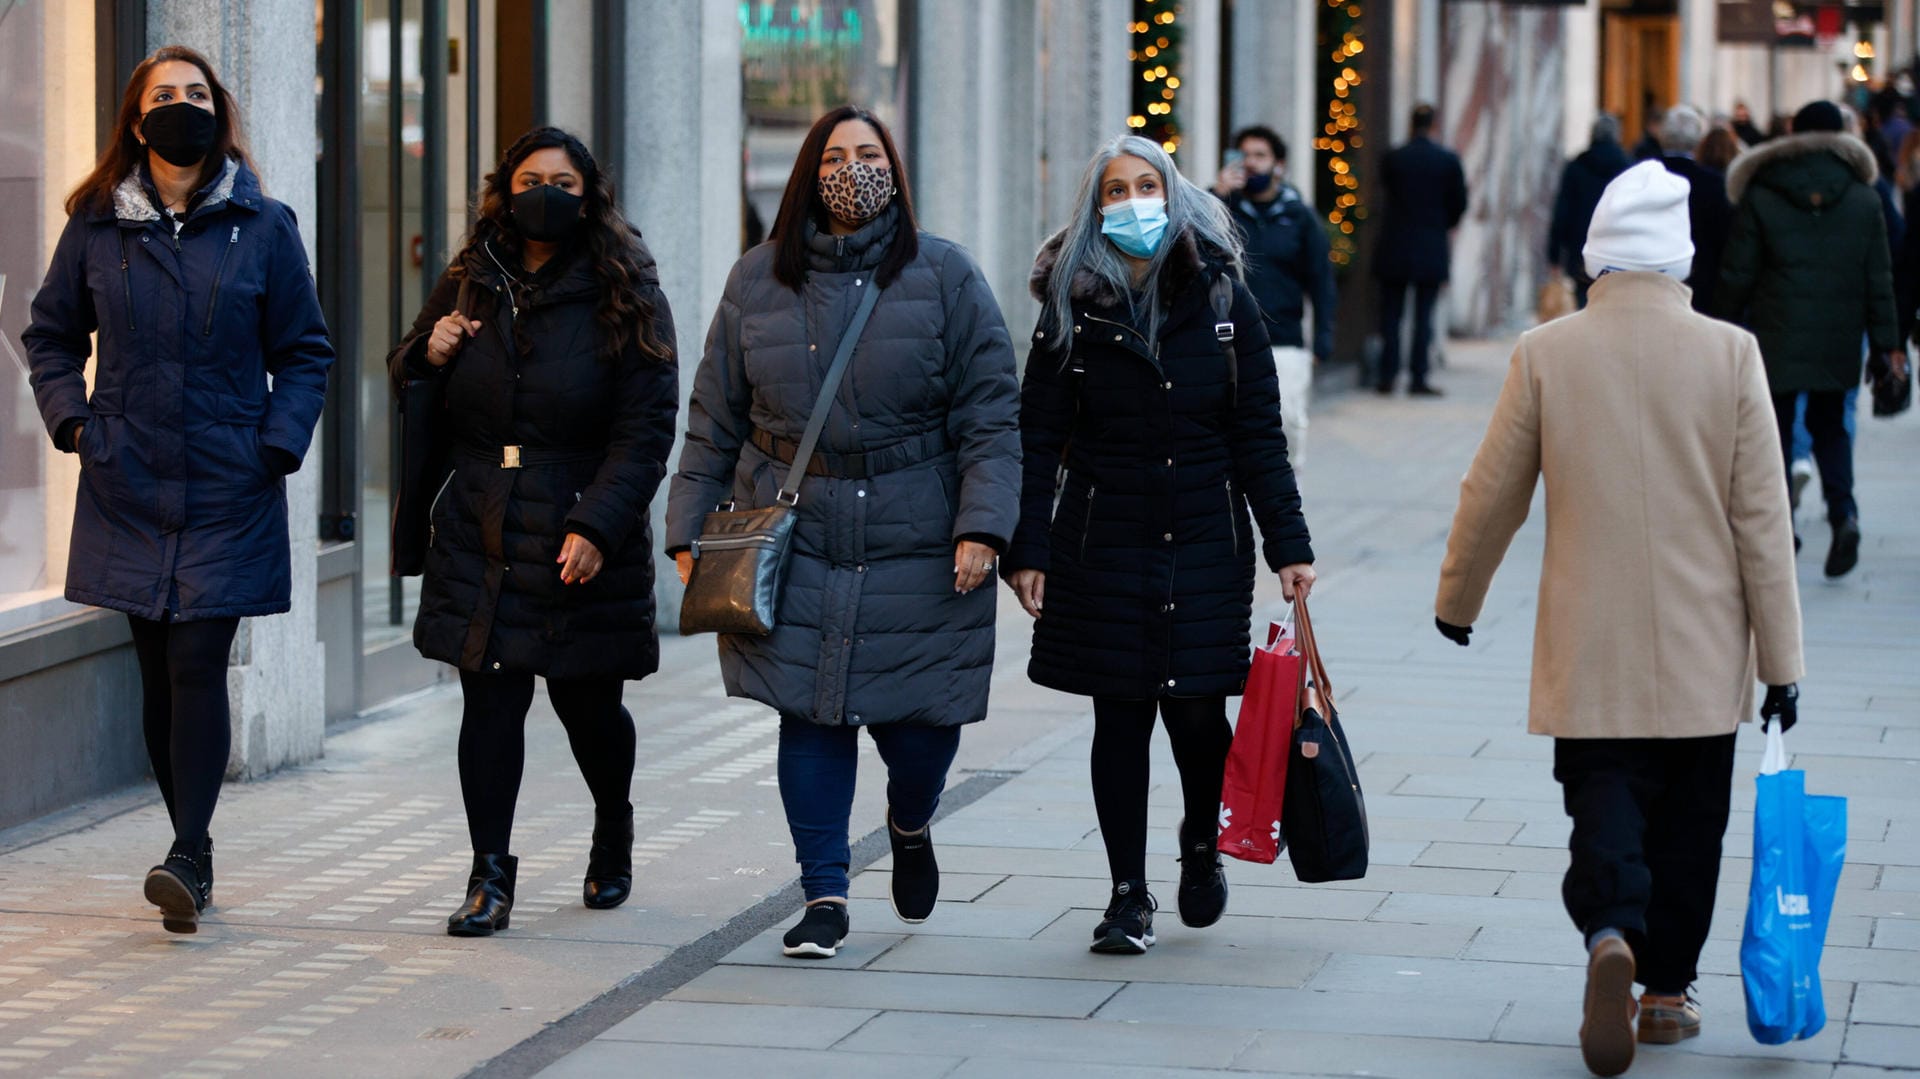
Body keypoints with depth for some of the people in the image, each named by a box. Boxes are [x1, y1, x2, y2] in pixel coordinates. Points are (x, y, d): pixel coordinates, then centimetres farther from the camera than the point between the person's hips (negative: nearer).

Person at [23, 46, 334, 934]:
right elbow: (51, 334, 17)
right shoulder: (97, 226, 5)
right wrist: (71, 419, 3)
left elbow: (304, 352, 7)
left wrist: (278, 444, -6)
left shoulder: (263, 227, 1)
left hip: (226, 492, -2)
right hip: (127, 491, 2)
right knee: (158, 671, 5)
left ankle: (187, 857, -12)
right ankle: (192, 853, 15)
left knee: (197, 663, -11)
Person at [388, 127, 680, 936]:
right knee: (489, 701, -5)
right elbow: (414, 396, 20)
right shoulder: (469, 286, 9)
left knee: (588, 703, 9)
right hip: (482, 537, 2)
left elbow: (646, 429, -9)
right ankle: (489, 877, 0)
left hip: (583, 543, -2)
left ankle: (613, 833, 38)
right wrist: (429, 356, -4)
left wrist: (597, 527, -20)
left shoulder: (626, 299, -3)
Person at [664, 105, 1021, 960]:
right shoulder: (758, 281, 7)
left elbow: (992, 416, -2)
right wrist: (689, 530, 7)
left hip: (917, 548, -1)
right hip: (792, 541, 1)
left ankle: (910, 825, 34)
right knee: (812, 716, -2)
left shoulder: (944, 276, 1)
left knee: (921, 722, 0)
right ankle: (824, 895, 10)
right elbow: (714, 420, 12)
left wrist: (982, 527, -12)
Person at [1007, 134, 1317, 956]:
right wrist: (1028, 550, -6)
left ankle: (1202, 844, 28)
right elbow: (1039, 441, 1)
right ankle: (1128, 895, 12)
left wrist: (1288, 544, -1)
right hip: (1104, 544, 0)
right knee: (1120, 717, 2)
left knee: (1197, 709, -3)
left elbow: (1259, 435, 4)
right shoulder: (1072, 310, 1)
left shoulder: (1223, 302, 2)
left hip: (1206, 546, 0)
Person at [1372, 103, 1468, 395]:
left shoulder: (1392, 160, -4)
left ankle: (1387, 375, 5)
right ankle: (1418, 378, 0)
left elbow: (1386, 193, 8)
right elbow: (1459, 204, 1)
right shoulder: (1448, 160, -5)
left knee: (1391, 314, 7)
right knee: (1424, 315, 3)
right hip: (1432, 249, 0)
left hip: (1394, 248, 1)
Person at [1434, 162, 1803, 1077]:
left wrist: (1457, 599, 20)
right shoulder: (1731, 353, -7)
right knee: (1688, 821, 14)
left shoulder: (1545, 354, -6)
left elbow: (1492, 495, 2)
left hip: (1590, 651, 0)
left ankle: (1611, 935, -23)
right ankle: (1666, 990, 19)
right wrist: (1779, 658, 1)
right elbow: (1761, 517, -5)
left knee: (1605, 808, 4)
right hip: (1703, 653, 0)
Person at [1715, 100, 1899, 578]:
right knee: (1829, 426, 14)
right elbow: (1879, 278, 4)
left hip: (1776, 338, -2)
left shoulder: (1759, 199, -5)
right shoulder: (1864, 201, 1)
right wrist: (1887, 341, 8)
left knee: (1776, 430, 8)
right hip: (1838, 341, 2)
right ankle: (1843, 511, -8)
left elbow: (1737, 274, -3)